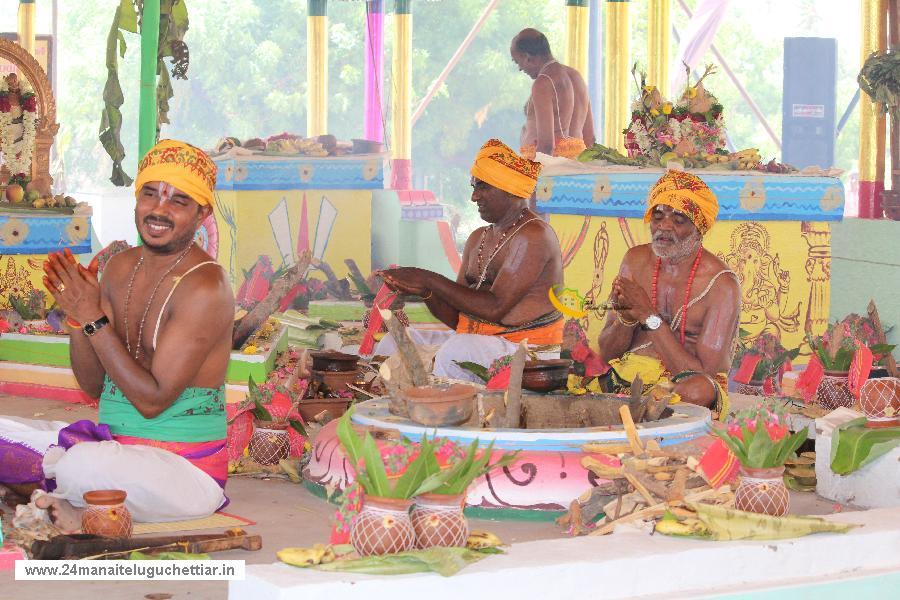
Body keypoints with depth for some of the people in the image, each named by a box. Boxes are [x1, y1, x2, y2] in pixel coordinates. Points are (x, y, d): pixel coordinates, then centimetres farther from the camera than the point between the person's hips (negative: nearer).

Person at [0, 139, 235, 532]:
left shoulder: (204, 288, -17)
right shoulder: (120, 268, 7)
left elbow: (153, 400, -21)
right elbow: (93, 386, 10)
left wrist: (94, 319, -19)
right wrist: (76, 318, -8)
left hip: (185, 468, -8)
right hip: (113, 445, 8)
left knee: (83, 464, -36)